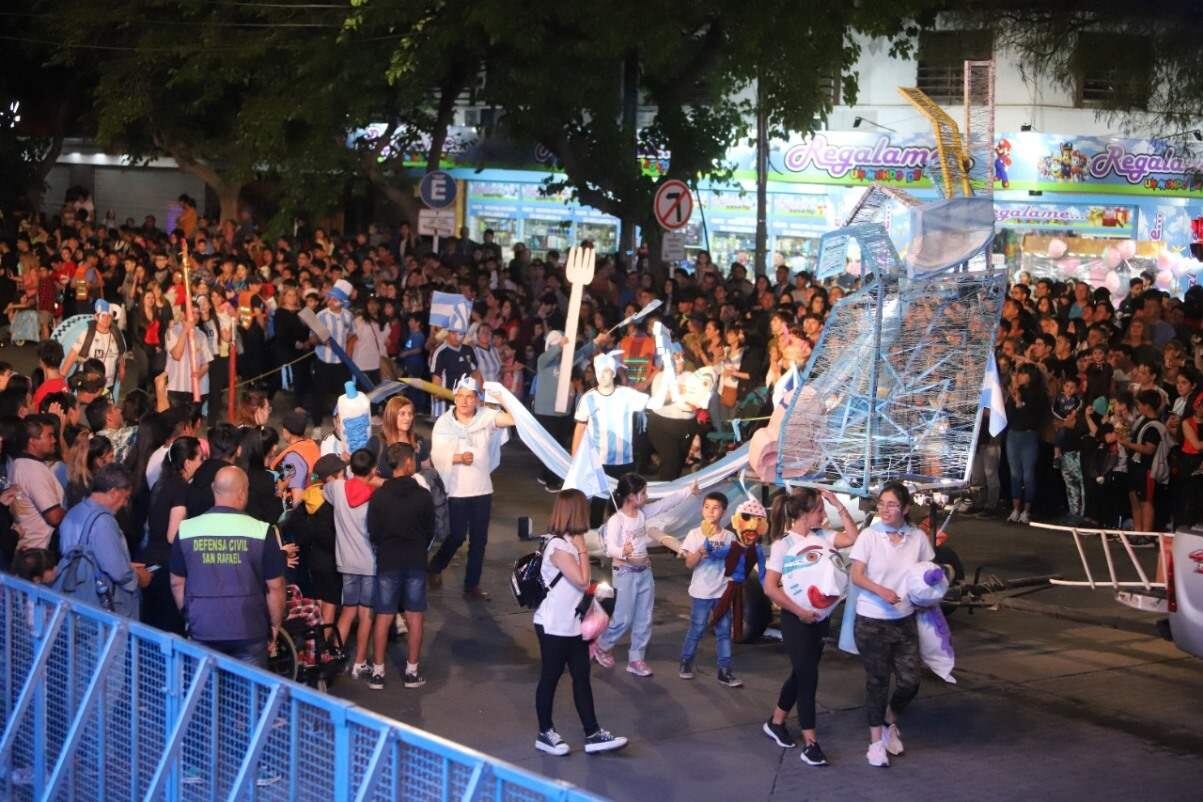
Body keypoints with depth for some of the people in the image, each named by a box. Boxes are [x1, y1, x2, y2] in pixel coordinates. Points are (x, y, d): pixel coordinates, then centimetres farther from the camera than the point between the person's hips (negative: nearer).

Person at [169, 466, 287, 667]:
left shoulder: (186, 529, -2)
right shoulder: (261, 532, -10)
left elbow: (177, 583, 7)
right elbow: (275, 587, -5)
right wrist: (275, 624, 10)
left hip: (201, 632, 2)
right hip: (249, 633, -2)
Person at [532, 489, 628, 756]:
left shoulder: (570, 542, 8)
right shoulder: (558, 546, -22)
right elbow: (582, 581, -23)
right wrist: (583, 550, -15)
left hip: (573, 625, 9)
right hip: (554, 627, -9)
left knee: (582, 677, 9)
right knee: (550, 677, 5)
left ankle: (593, 734, 11)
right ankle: (545, 734, 18)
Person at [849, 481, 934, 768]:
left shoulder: (917, 538, -1)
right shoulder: (869, 536, -9)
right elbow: (856, 575, -10)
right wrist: (881, 591, -27)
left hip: (904, 620, 3)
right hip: (872, 622, -3)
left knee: (910, 681, 3)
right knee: (877, 680, 5)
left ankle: (890, 722, 33)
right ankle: (876, 741, 20)